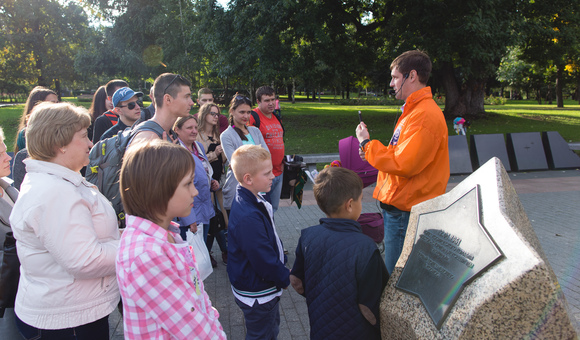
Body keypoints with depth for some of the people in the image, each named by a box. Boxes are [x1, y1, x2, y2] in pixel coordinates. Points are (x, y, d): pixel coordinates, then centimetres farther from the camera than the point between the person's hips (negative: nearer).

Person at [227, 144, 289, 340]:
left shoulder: (253, 200, -2)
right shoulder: (248, 217, -35)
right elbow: (264, 261, -29)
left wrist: (282, 269, 8)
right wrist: (286, 279, -12)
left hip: (266, 287, 9)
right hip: (257, 295, -9)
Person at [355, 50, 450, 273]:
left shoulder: (425, 115, -20)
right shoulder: (413, 110, 15)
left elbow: (404, 164, -24)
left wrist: (367, 144, -12)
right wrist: (371, 151, 6)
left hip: (406, 210, -10)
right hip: (398, 205, 10)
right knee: (394, 273, 20)